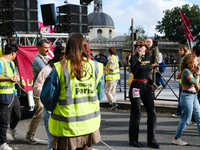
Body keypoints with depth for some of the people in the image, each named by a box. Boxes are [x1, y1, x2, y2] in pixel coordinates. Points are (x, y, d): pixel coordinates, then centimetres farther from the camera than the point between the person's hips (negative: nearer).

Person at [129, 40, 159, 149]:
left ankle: (151, 140, 13)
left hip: (146, 87, 6)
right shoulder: (134, 58, -7)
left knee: (152, 112, 3)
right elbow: (133, 71, -25)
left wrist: (152, 83, 13)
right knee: (136, 114, 0)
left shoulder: (148, 58, 11)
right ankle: (133, 140, 15)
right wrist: (139, 59, -30)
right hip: (136, 87, -6)